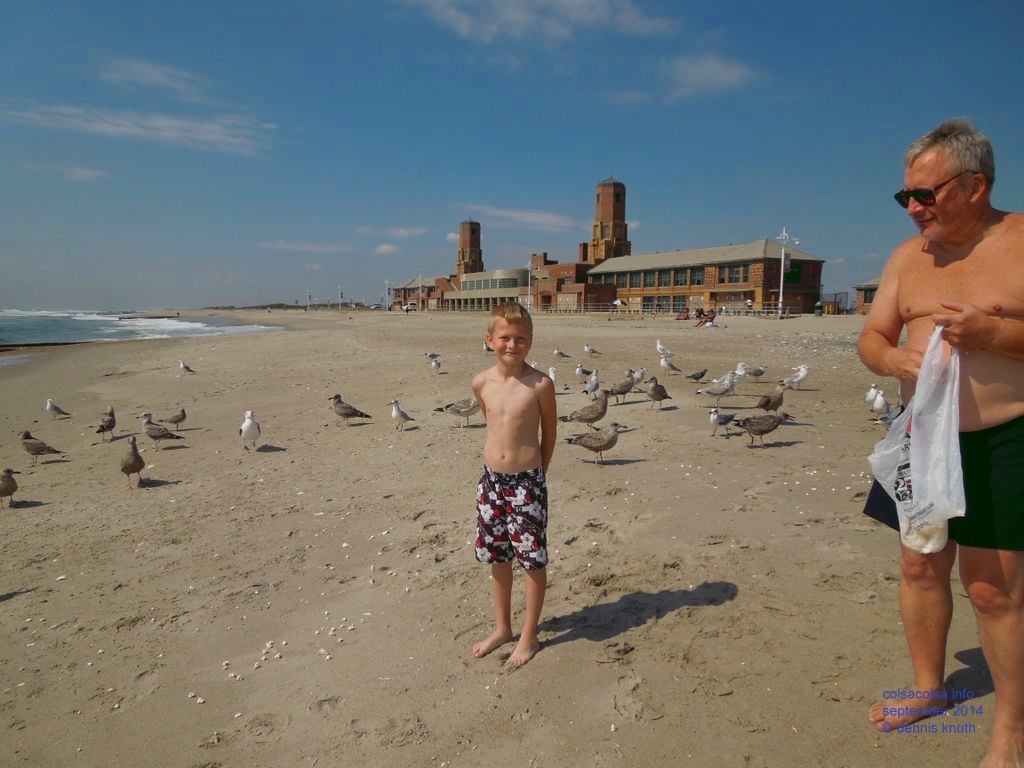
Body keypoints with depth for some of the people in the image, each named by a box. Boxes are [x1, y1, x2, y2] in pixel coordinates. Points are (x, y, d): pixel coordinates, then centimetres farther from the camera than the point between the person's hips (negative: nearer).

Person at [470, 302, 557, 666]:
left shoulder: (540, 384, -13)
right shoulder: (481, 383, -1)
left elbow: (549, 433, -1)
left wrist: (536, 472, 7)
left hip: (527, 481, -4)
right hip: (491, 480, 5)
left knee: (533, 559, 5)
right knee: (497, 557, 17)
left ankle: (529, 635, 25)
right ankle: (502, 628, 36)